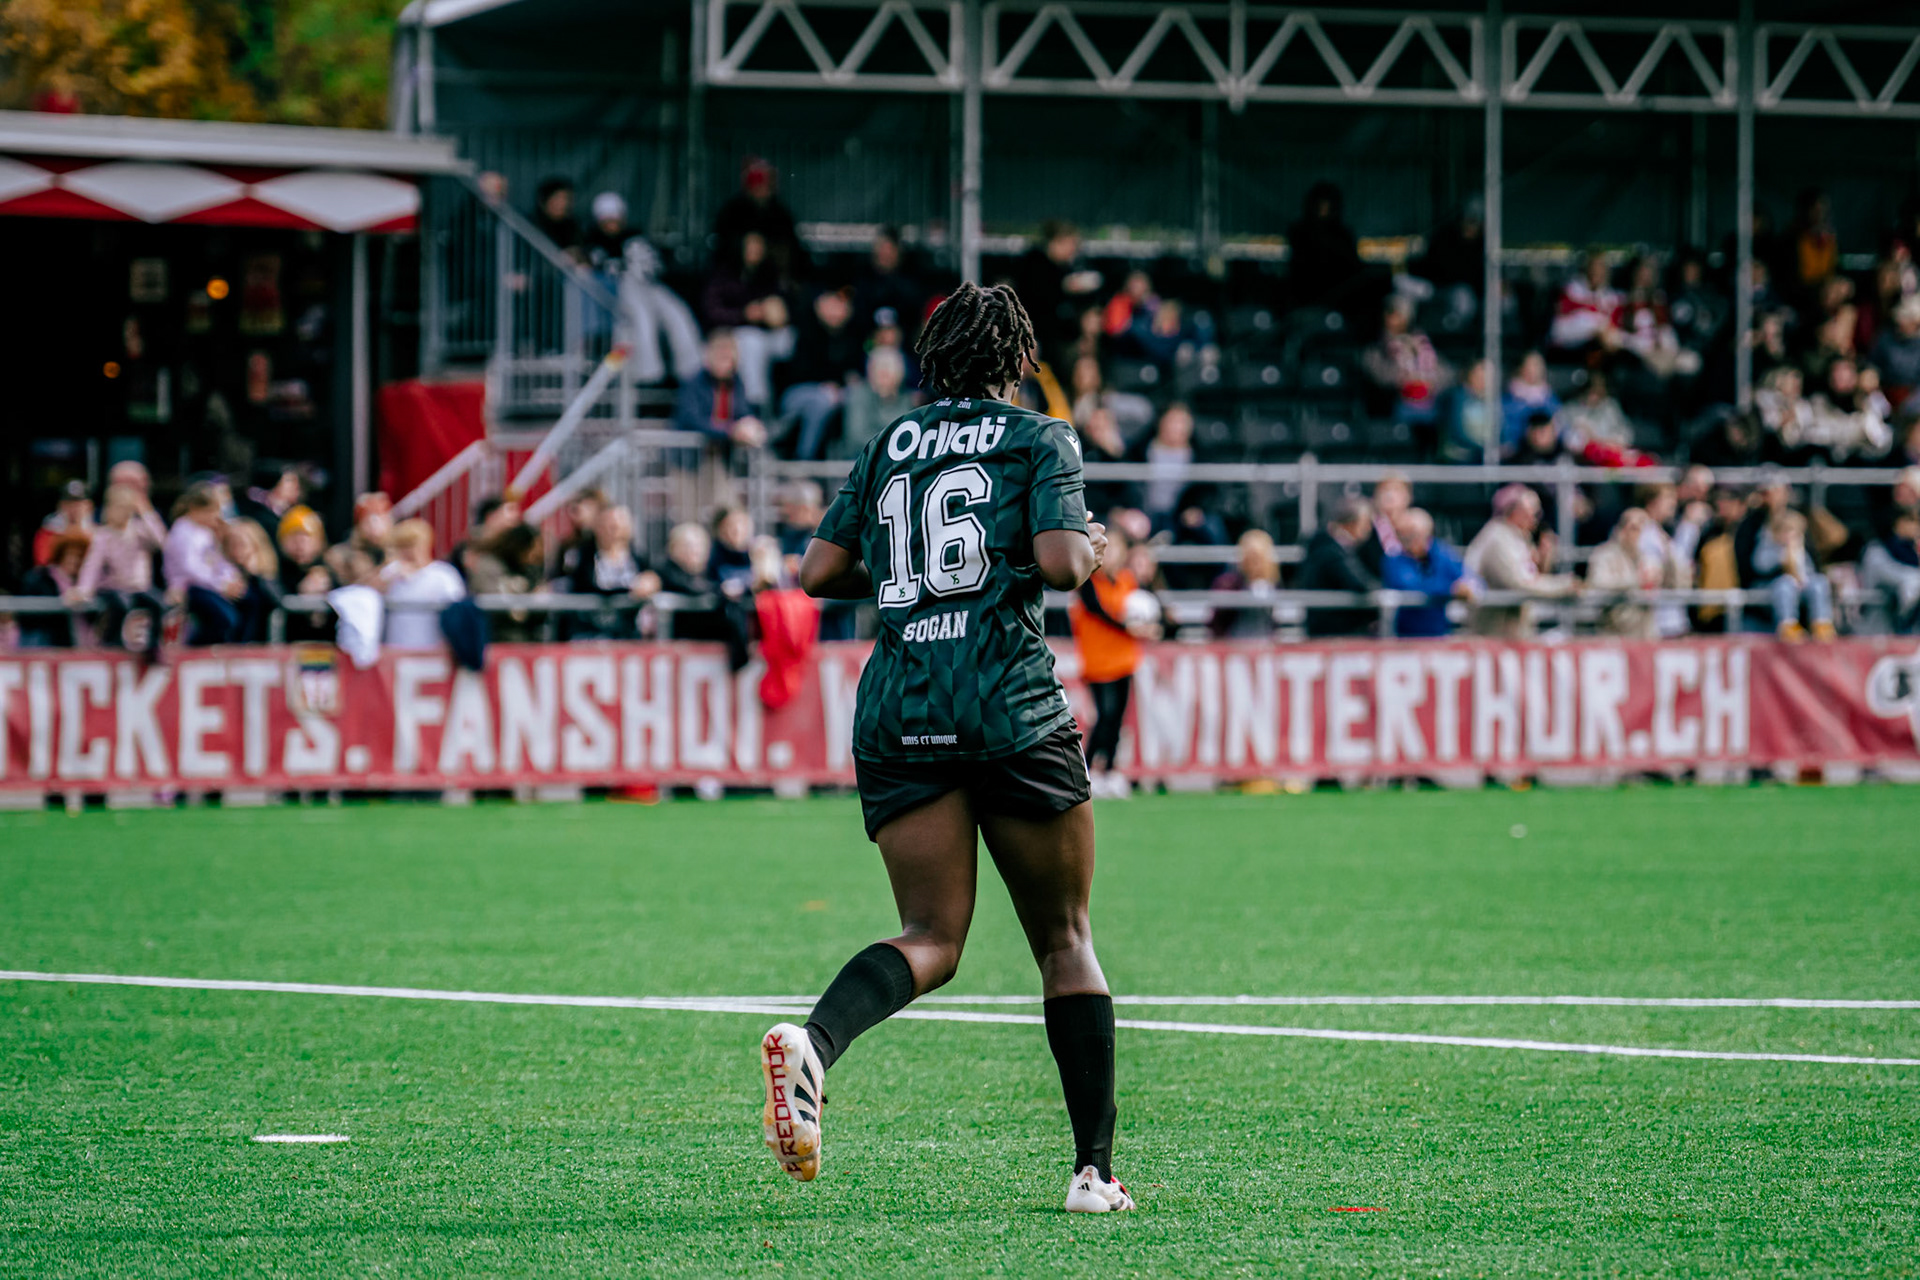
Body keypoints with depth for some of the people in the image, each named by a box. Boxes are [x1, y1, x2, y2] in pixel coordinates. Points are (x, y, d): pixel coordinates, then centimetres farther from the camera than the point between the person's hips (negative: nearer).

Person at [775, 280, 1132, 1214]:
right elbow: (1060, 561, -11)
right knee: (1064, 940, 9)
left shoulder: (888, 448, 15)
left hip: (895, 710, 3)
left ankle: (811, 1044, -32)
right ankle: (1094, 1168, 7)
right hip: (1012, 706, -3)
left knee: (932, 937, 0)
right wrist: (1091, 549, 11)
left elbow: (817, 575, 12)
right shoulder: (1039, 440, 3)